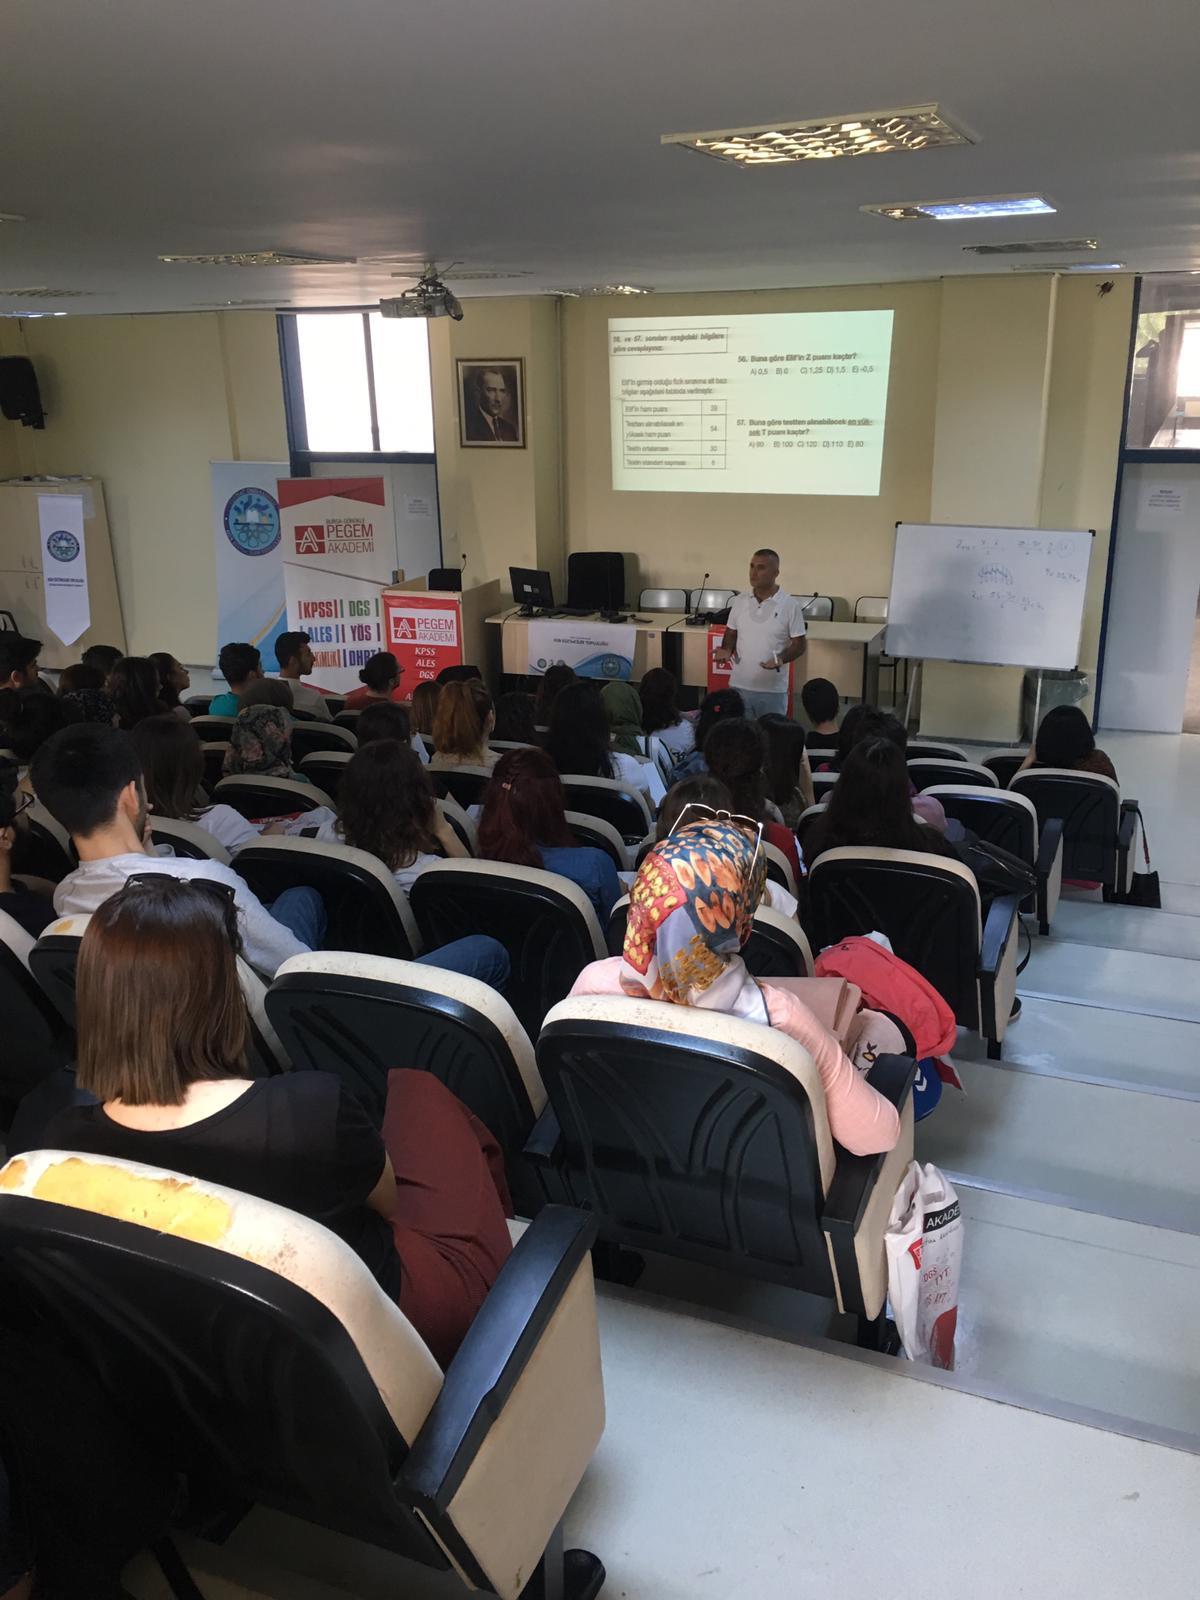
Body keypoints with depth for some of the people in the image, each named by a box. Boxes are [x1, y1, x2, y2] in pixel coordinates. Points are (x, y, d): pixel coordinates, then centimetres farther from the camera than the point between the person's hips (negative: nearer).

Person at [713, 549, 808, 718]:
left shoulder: (791, 605, -8)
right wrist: (727, 650, -8)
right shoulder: (739, 601, 4)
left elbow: (800, 644, -4)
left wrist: (781, 659, -22)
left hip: (773, 690, -3)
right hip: (739, 685, 3)